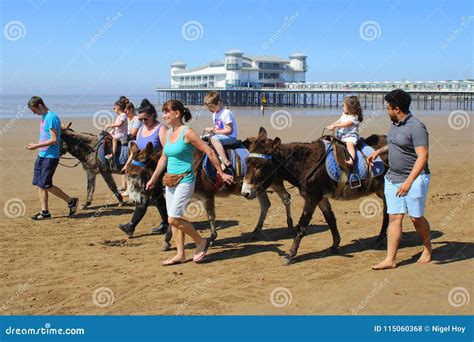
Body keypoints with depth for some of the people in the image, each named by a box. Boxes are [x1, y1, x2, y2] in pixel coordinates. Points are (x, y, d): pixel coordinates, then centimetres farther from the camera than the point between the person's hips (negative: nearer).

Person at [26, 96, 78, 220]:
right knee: (39, 184, 8)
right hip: (41, 155, 10)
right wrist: (37, 146, 12)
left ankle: (71, 201, 6)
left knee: (46, 185, -8)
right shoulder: (44, 117, 13)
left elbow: (54, 140, -21)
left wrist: (36, 146, -19)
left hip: (50, 156, -9)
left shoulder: (52, 117, -17)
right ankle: (45, 212, 14)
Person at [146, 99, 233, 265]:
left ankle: (201, 241, 6)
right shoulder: (168, 133, 9)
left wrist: (222, 173, -9)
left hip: (185, 180, -8)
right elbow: (164, 158, 21)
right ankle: (180, 255, 19)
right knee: (173, 219, 9)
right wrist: (153, 179, 23)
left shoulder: (187, 132, -13)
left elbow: (209, 151, -12)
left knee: (173, 218, -13)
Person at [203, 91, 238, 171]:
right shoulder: (214, 114, 12)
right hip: (220, 136, 10)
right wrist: (211, 129, -2)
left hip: (231, 137, -10)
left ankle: (226, 162, -38)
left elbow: (229, 130, -19)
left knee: (214, 139, -33)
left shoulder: (226, 113, -15)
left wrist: (216, 131, -17)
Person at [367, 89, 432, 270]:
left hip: (414, 179, -7)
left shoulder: (416, 127, -18)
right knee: (394, 218, 4)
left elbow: (422, 157, -25)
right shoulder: (394, 125, 9)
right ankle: (390, 259, 5)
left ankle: (427, 250, 30)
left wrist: (408, 182, -31)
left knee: (416, 218, 4)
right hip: (392, 178, 8)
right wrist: (379, 151, 19)